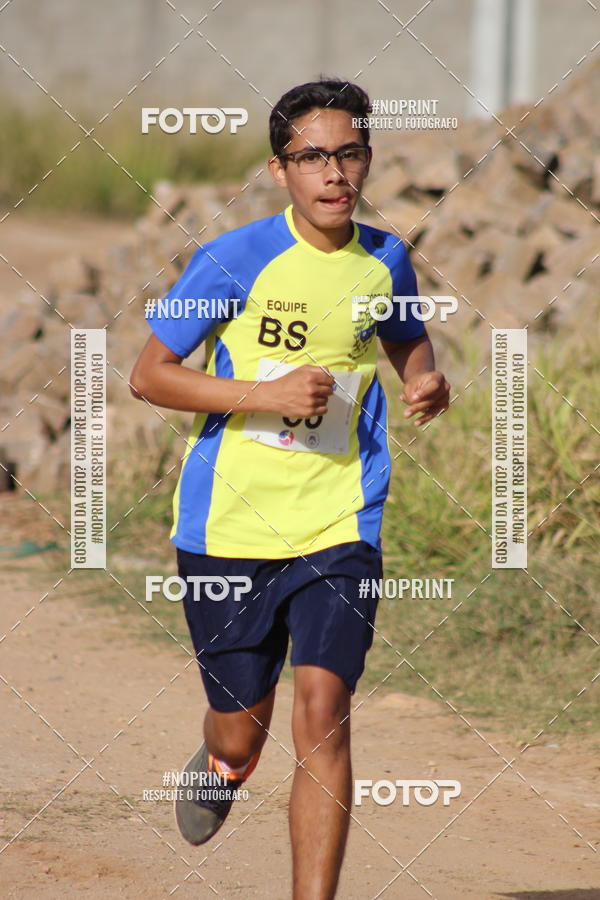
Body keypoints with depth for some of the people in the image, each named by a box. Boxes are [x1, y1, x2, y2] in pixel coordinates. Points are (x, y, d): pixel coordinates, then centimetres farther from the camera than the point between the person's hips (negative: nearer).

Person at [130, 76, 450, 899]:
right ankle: (218, 768, 49)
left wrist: (426, 381, 3)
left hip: (339, 530, 2)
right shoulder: (235, 260, -10)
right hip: (229, 529, -1)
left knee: (323, 714, -15)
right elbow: (147, 375, -7)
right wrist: (266, 395, -18)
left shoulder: (384, 260, 3)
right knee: (242, 732, 10)